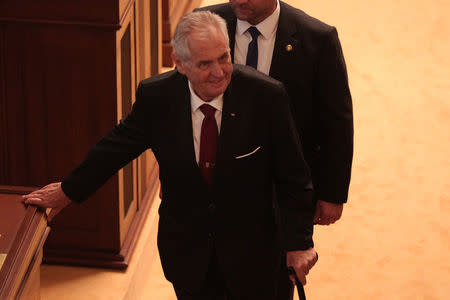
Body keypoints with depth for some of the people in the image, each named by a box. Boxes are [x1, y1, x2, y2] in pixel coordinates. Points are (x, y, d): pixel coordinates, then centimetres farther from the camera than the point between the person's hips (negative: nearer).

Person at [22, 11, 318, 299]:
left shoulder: (266, 95, -21)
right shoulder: (155, 96, -15)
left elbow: (292, 176, -12)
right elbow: (118, 146, 4)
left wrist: (299, 242, -13)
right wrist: (69, 190, 14)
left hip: (253, 250, -1)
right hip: (186, 250, 2)